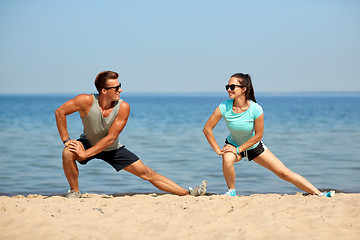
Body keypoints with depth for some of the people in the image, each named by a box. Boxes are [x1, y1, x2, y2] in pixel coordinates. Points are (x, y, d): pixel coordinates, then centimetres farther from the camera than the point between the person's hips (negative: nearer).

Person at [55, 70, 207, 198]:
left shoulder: (123, 107, -26)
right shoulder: (87, 101, -29)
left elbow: (110, 138, -25)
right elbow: (60, 112, -20)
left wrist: (85, 154, -30)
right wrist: (66, 140, -23)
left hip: (112, 149, 1)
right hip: (88, 143, -1)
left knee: (145, 172, -3)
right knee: (68, 153, -34)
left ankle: (187, 193, 1)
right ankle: (74, 192, -10)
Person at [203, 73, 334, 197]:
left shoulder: (255, 109, -28)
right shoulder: (224, 108, -26)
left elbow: (258, 135, -17)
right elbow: (207, 129, -17)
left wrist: (238, 149, -19)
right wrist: (217, 150, -19)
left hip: (254, 146, 0)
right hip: (233, 145, 1)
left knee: (284, 173, -2)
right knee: (227, 160, -36)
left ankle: (319, 194, 6)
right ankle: (231, 190, -8)